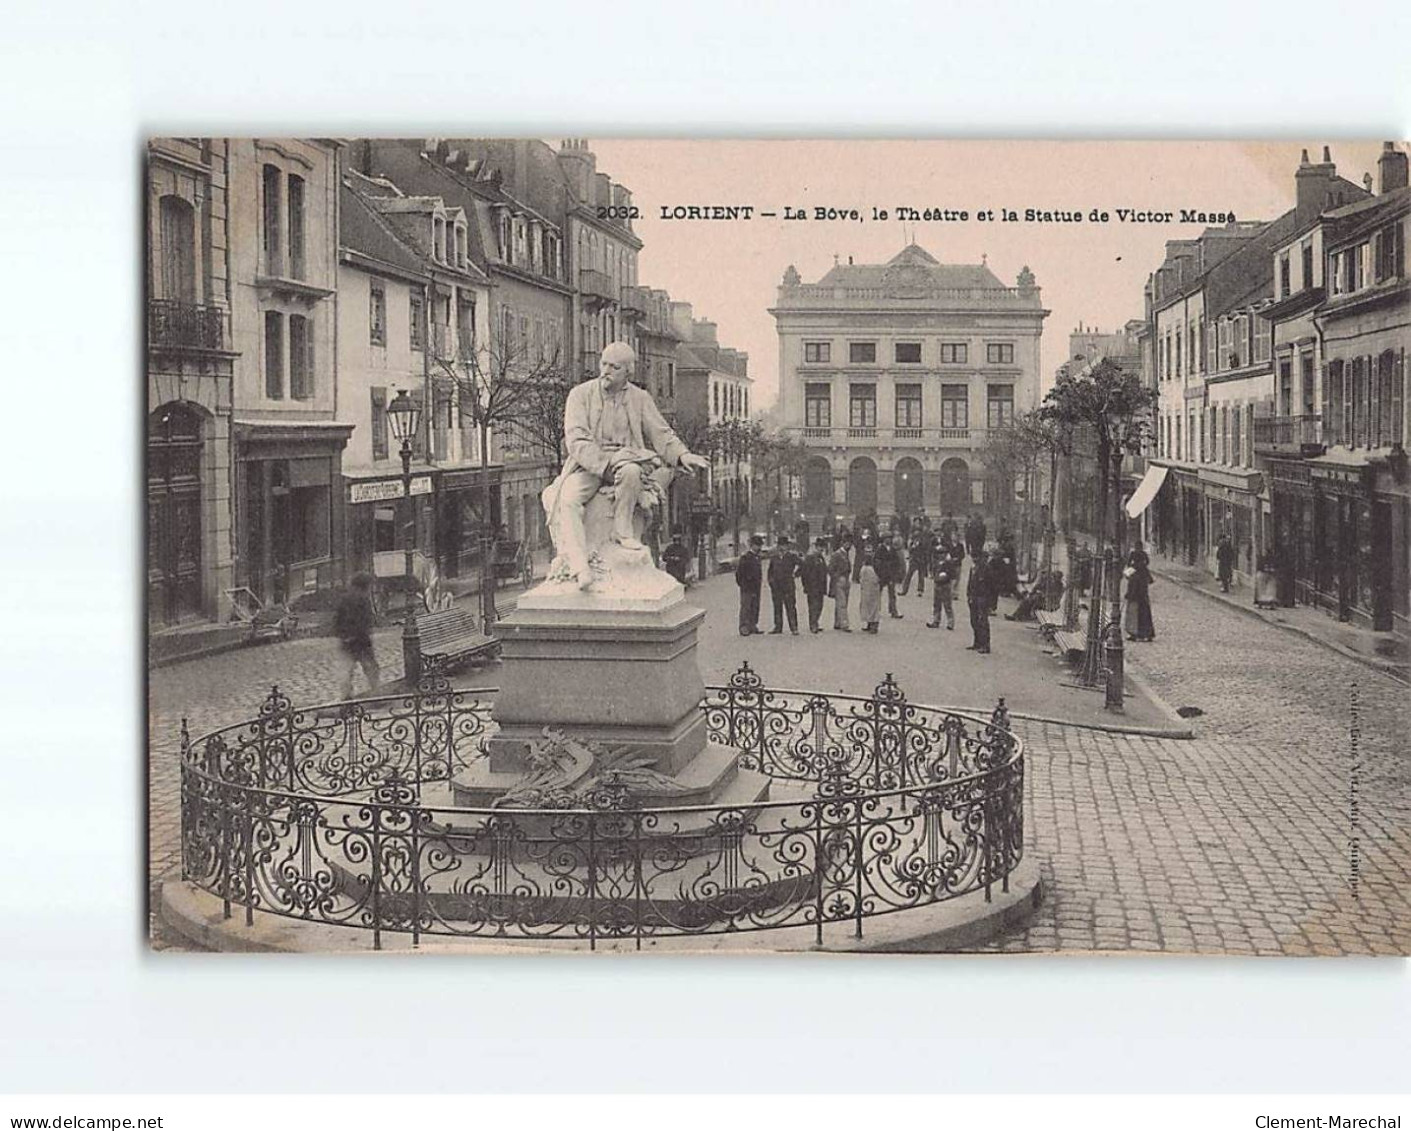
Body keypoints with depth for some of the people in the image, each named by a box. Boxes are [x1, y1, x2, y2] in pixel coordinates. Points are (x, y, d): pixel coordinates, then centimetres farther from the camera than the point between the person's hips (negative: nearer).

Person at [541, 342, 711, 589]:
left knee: (631, 471, -37)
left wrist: (683, 455, -15)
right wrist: (606, 462, -22)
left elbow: (662, 435, 6)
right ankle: (578, 566, -42)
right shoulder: (580, 394, 2)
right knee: (566, 500, -32)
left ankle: (623, 531, -21)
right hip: (587, 464, -1)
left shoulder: (640, 398, 10)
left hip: (625, 462, 1)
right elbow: (576, 442, -8)